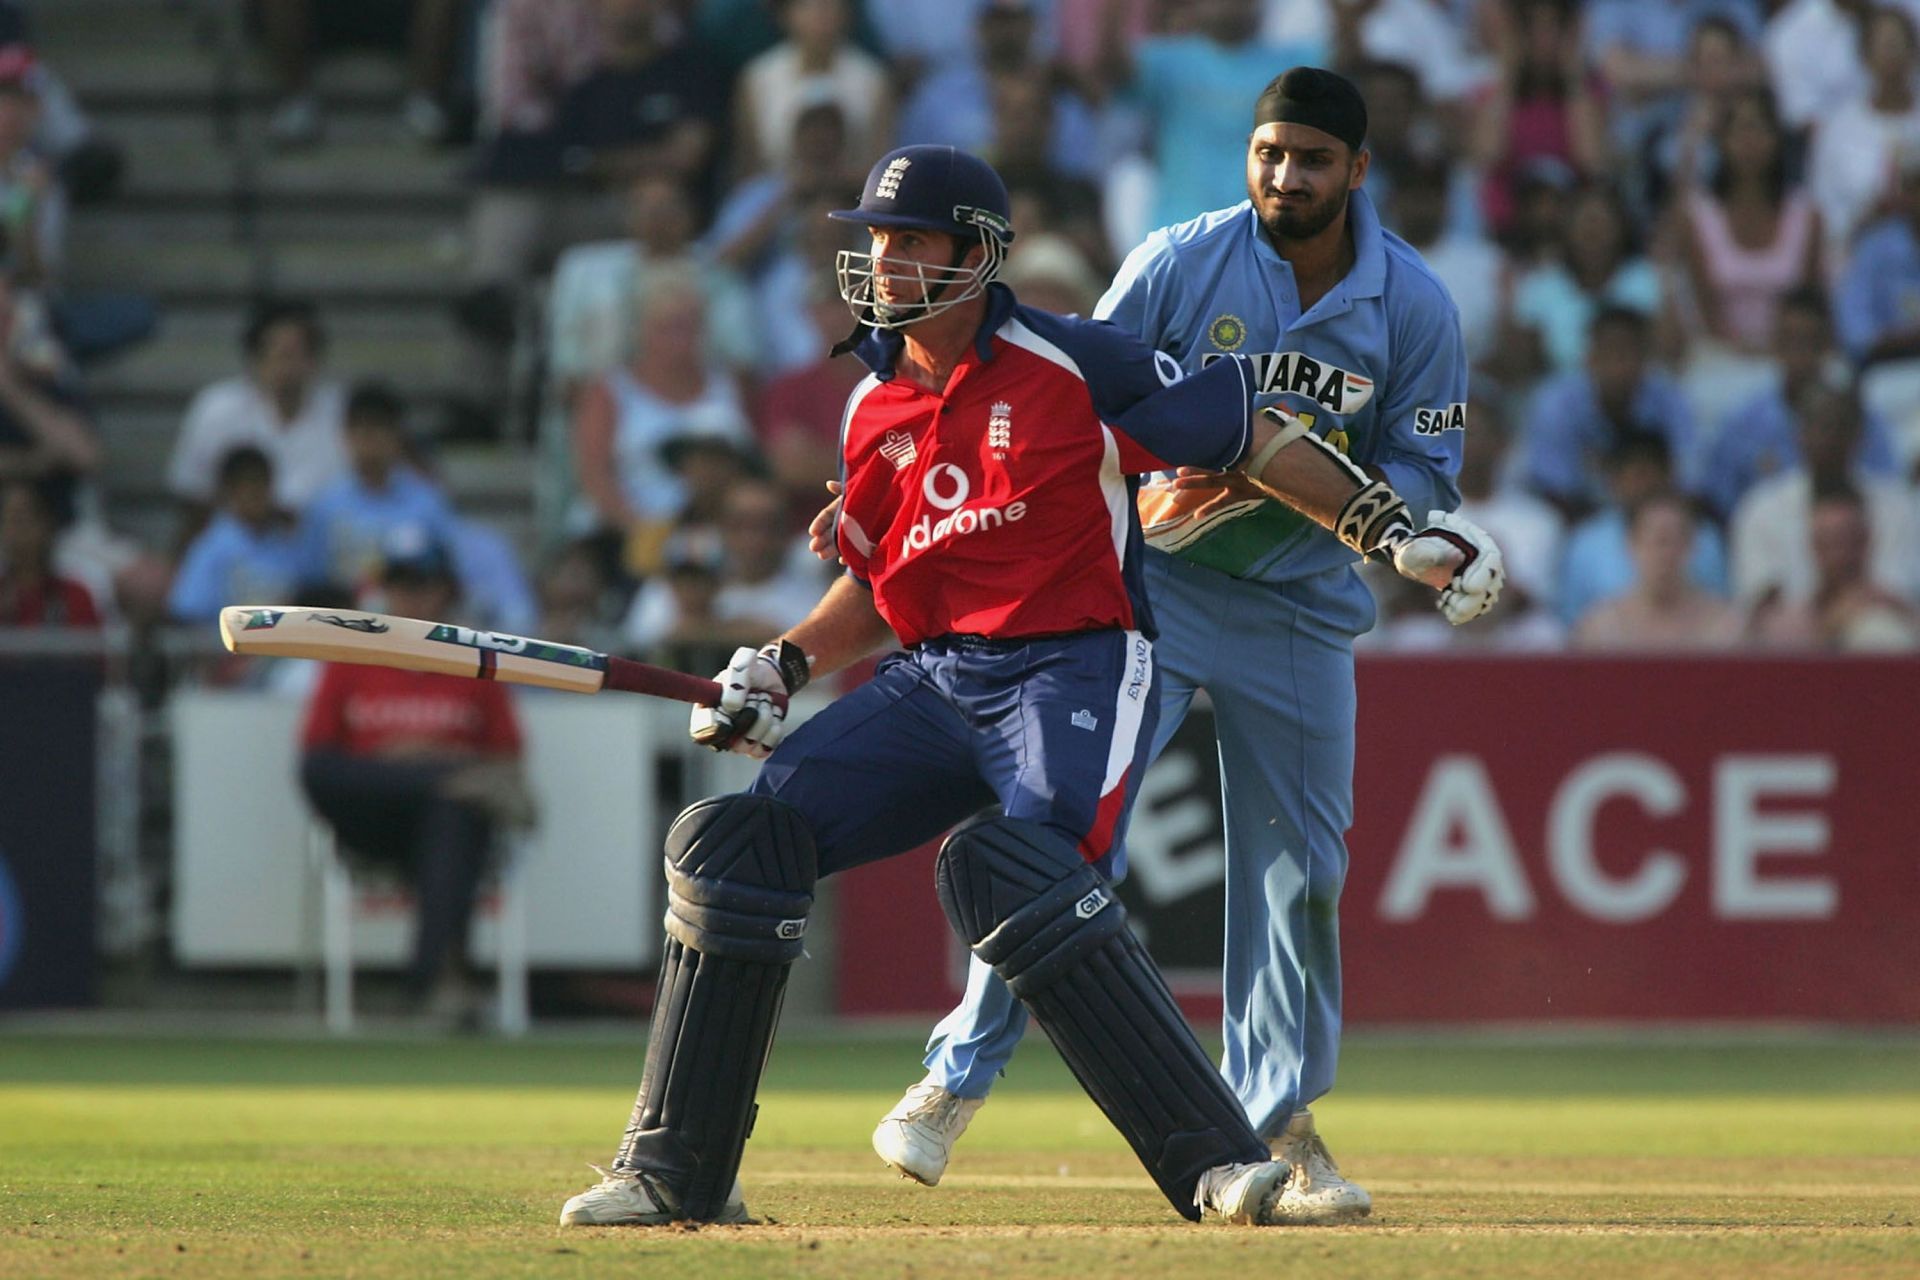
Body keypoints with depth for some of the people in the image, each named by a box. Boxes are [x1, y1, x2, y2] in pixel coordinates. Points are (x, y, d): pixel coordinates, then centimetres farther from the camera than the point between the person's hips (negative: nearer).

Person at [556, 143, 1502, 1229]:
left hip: (1074, 671, -7)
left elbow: (1249, 435, -3)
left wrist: (1393, 526, -10)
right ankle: (678, 1175, 5)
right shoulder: (874, 411, 13)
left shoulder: (1072, 366, -6)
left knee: (1015, 873, -33)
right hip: (932, 682, 7)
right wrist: (784, 665, 8)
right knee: (736, 844, -5)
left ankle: (1218, 1161, -30)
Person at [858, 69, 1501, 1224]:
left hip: (1304, 601, 3)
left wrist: (1314, 481, -21)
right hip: (1153, 579, -2)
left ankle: (1277, 1120, 20)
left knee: (1301, 864, 6)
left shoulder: (1414, 305, -6)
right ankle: (959, 1077, -4)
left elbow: (1426, 473, -4)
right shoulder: (1179, 262, -11)